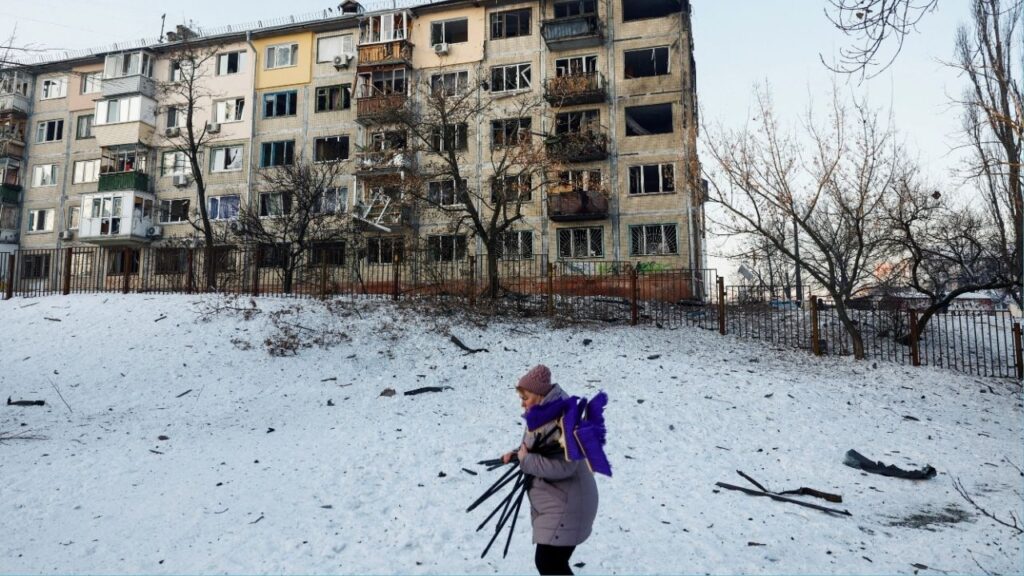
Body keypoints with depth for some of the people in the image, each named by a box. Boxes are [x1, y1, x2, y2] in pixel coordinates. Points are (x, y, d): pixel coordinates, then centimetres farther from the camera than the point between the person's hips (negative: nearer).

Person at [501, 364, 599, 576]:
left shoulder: (560, 419, -26)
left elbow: (563, 466, -31)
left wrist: (526, 460, -22)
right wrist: (517, 454, -2)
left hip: (566, 506, -10)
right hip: (550, 503, 10)